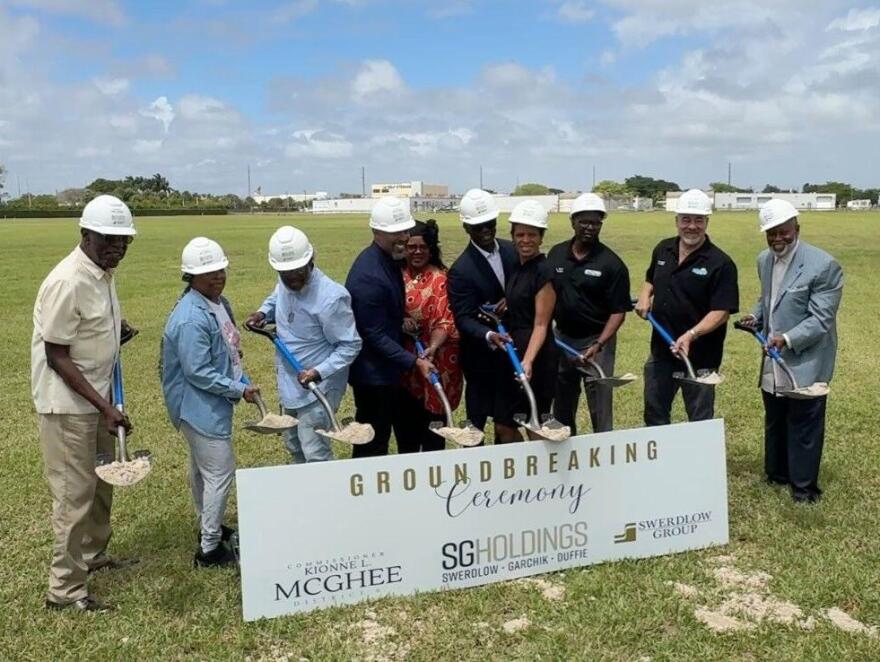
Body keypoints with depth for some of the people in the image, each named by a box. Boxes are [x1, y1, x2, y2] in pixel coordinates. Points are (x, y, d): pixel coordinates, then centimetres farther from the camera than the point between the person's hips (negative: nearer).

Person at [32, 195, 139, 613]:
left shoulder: (105, 272, 3)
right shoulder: (68, 282, -24)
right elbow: (57, 358, -22)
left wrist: (116, 331, 0)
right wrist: (104, 407, -25)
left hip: (96, 396, 9)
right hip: (67, 403, -9)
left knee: (102, 483, 20)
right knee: (75, 493, -1)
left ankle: (93, 555, 38)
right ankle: (65, 589, 12)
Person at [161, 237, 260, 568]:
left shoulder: (220, 303, 3)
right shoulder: (191, 319, -27)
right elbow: (198, 373, -25)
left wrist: (244, 382, 7)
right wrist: (239, 390, -19)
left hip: (211, 404, 10)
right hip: (200, 407, -10)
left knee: (203, 468, 24)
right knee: (220, 472, -3)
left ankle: (209, 527, 42)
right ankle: (209, 549, 10)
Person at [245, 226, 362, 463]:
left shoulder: (330, 298, -29)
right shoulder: (285, 283, -5)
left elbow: (350, 345, -23)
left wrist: (319, 372, -33)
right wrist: (263, 312, -1)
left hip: (317, 386, -8)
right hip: (289, 382, 9)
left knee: (314, 453, -6)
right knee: (294, 445, 23)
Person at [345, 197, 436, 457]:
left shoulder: (390, 258, 3)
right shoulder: (368, 275, -27)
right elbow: (375, 335, -24)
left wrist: (404, 318, -1)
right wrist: (414, 362, -23)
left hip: (388, 367, 10)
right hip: (372, 372, -10)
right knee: (372, 444, 4)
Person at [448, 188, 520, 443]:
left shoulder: (512, 250, 1)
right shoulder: (461, 270, -17)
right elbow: (464, 319, -21)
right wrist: (488, 336, -39)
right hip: (482, 355, -5)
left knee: (509, 421, 15)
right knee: (476, 422, 6)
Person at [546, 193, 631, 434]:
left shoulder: (611, 263, -11)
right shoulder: (555, 254, 2)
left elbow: (618, 311, -12)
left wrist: (598, 346, -23)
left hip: (596, 340, -4)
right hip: (561, 338, 5)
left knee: (600, 408, -1)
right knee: (562, 405, 17)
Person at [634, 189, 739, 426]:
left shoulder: (720, 263, -16)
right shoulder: (663, 250, 3)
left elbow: (721, 312, -20)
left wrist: (691, 335, -34)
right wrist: (645, 296, 2)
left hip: (699, 357, -6)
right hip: (660, 350, 6)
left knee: (700, 421, 10)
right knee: (654, 414, 19)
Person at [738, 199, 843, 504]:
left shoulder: (823, 265, -17)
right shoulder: (764, 259, 5)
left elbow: (821, 319, -19)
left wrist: (789, 339, -31)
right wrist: (756, 317, 0)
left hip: (806, 363, -7)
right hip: (773, 362, 7)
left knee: (803, 425, 4)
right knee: (774, 421, 19)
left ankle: (804, 485, 18)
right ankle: (777, 473, 36)